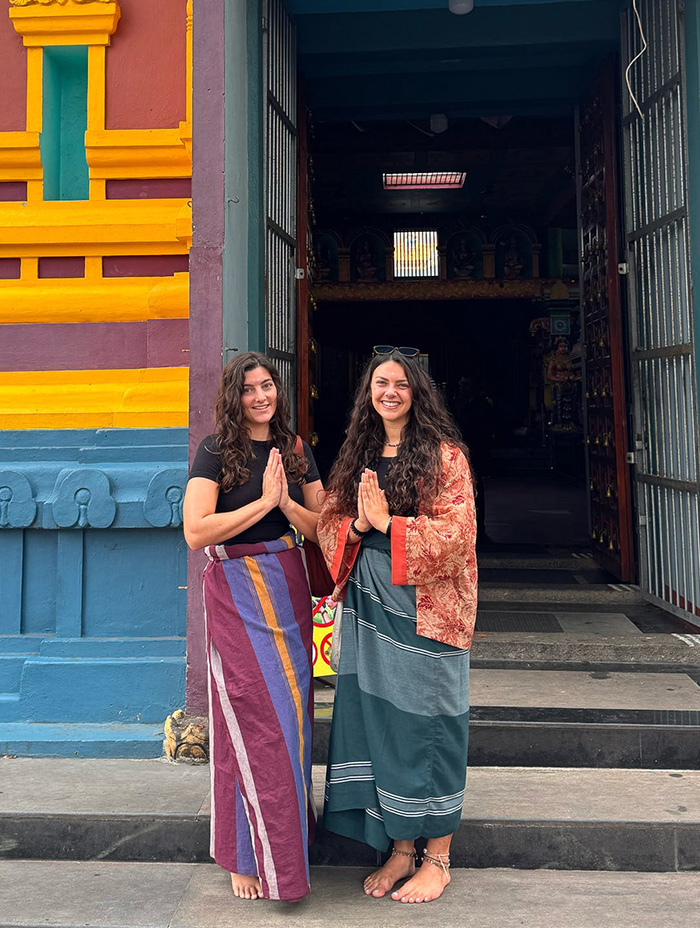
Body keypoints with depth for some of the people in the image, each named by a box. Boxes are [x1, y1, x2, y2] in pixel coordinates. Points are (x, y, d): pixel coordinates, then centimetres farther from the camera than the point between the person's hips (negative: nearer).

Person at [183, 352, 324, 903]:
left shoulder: (296, 450, 10)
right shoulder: (216, 451, -4)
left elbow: (323, 528, 7)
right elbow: (196, 531, -14)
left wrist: (286, 501, -11)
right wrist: (263, 501, -14)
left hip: (290, 590, 5)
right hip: (238, 595, -5)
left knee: (292, 710, 10)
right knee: (255, 719, -3)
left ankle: (289, 833, 28)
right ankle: (249, 857, 12)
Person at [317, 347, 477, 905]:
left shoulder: (444, 454, -4)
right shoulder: (357, 455, 13)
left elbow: (456, 532, -12)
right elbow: (329, 525, 11)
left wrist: (387, 522, -17)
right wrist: (358, 523, -10)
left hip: (425, 603, -5)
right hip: (369, 603, 5)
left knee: (425, 722, 1)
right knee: (377, 718, 8)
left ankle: (437, 859, 16)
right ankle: (400, 850, 22)